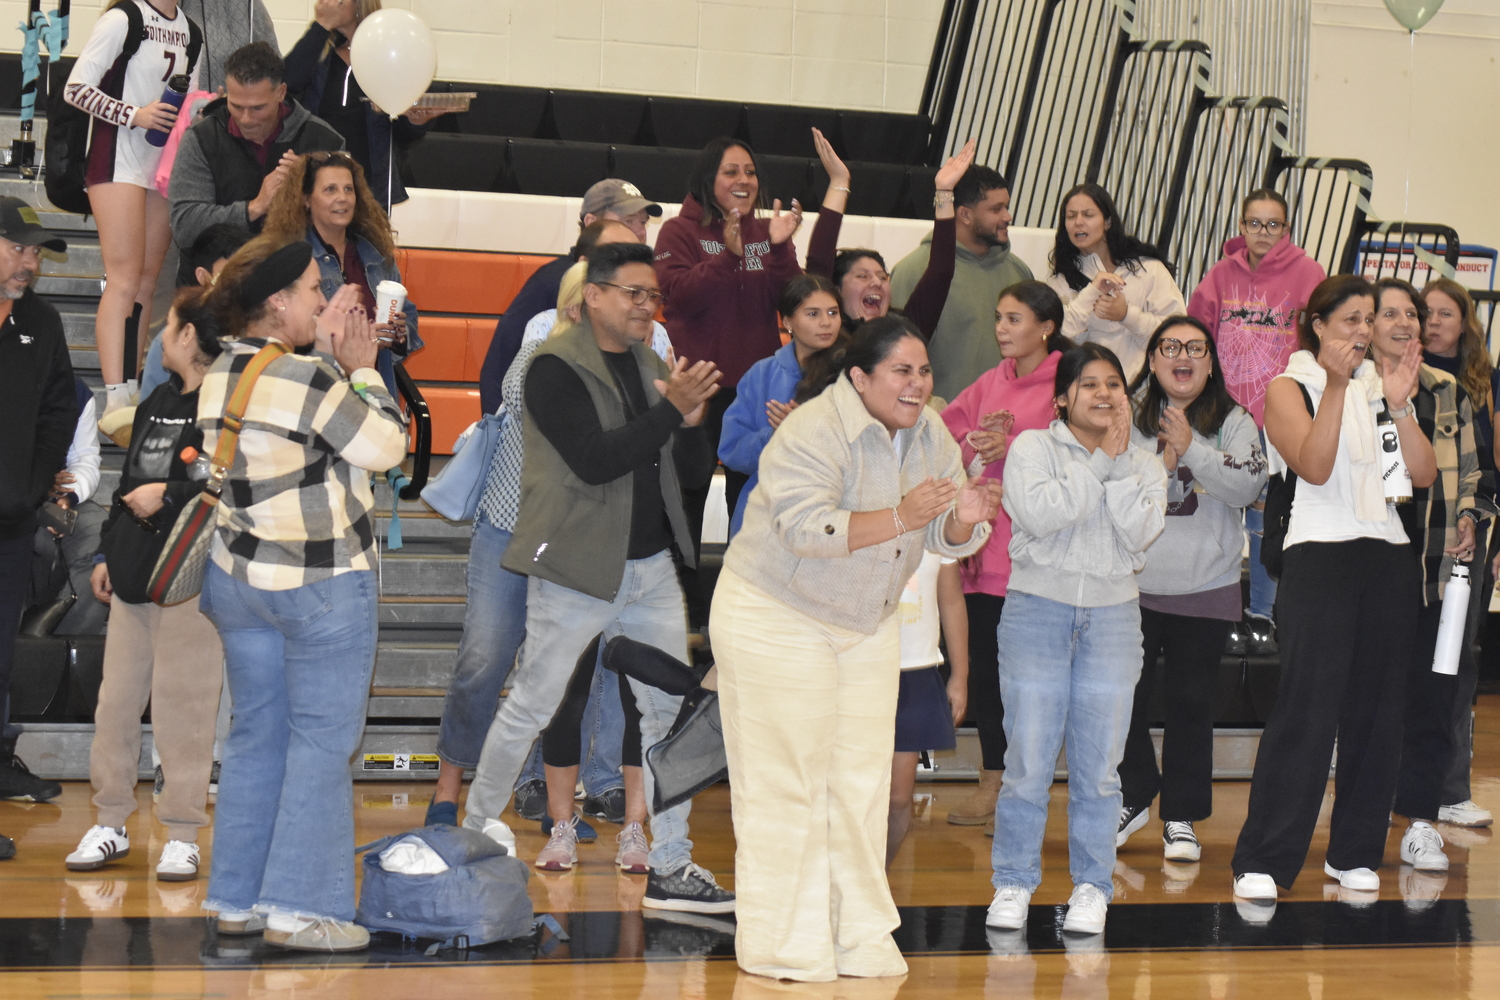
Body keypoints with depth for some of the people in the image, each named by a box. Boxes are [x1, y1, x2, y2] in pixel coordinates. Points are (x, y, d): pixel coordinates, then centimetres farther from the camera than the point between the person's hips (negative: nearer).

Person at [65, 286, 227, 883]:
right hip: (135, 572, 8)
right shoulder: (156, 402, 16)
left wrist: (169, 495, -17)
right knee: (116, 701, 9)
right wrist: (106, 553, 21)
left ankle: (182, 835, 5)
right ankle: (110, 823, 18)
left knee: (182, 706, -3)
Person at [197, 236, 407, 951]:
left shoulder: (219, 374, 6)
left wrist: (326, 351, 11)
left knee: (256, 734, 13)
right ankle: (298, 907, -3)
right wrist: (362, 368, -1)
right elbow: (385, 447, -11)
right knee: (322, 740, -1)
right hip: (321, 584, -8)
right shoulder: (309, 378, -18)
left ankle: (237, 900, 16)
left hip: (238, 577, 8)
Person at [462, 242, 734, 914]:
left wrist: (691, 422, -10)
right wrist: (671, 410, -23)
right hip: (577, 572, -6)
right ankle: (477, 828, 25)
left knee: (670, 712, 3)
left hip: (651, 568, 7)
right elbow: (594, 460, -23)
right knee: (530, 708, 5)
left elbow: (694, 473, 11)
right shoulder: (556, 368, -10)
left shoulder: (652, 367, 12)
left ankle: (670, 868, 8)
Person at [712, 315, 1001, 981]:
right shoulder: (813, 433, -23)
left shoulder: (930, 437, 1)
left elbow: (947, 539, 4)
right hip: (777, 619, -7)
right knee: (787, 783, -7)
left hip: (869, 625, 7)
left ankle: (860, 937, 15)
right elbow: (807, 528, -33)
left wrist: (965, 520, -20)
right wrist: (900, 517, -40)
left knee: (862, 777, 8)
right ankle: (783, 946, -2)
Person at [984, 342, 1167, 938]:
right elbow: (1043, 515, -16)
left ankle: (1091, 888, 11)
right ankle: (1013, 883, 8)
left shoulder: (1144, 465, 10)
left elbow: (1140, 533, -7)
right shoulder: (1032, 448, 2)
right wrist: (1099, 461, -9)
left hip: (1112, 617, 2)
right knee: (1028, 761, -3)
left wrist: (1119, 461, -8)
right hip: (1036, 612, -2)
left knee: (1099, 765, 2)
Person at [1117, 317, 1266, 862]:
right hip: (1131, 585, 1)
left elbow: (1247, 487, -11)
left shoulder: (1234, 423, 3)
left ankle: (1181, 816, 14)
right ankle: (1133, 797, 24)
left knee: (1191, 701, 4)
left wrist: (1190, 448, -18)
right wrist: (1160, 464, -13)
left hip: (1206, 588, 0)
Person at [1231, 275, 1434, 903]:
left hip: (1387, 558, 5)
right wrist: (1337, 386, -18)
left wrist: (1399, 405, -6)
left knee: (1378, 710, 4)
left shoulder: (1379, 386, 16)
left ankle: (1355, 853, 15)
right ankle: (1261, 861, -9)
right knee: (1307, 710, -12)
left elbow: (1424, 473, 6)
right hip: (1319, 559, -5)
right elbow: (1314, 467, -14)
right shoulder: (1289, 390, 2)